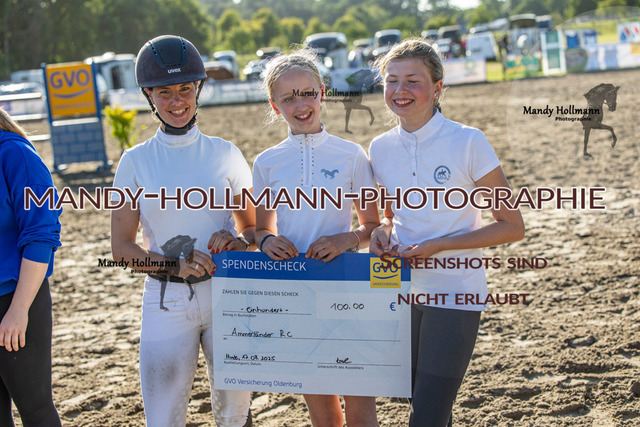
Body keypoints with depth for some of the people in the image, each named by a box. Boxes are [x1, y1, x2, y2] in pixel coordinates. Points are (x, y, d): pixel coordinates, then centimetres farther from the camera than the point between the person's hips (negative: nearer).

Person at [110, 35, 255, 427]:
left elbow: (255, 226, 11)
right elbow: (121, 247, 1)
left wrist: (236, 240, -12)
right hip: (167, 303, 0)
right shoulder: (136, 162, 2)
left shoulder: (225, 154, 3)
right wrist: (175, 265, -15)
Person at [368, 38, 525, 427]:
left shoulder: (469, 142, -11)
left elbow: (512, 227, -8)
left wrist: (436, 246, -16)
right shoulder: (381, 148, 3)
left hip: (455, 294, -5)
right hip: (401, 291, 5)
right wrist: (381, 233, -4)